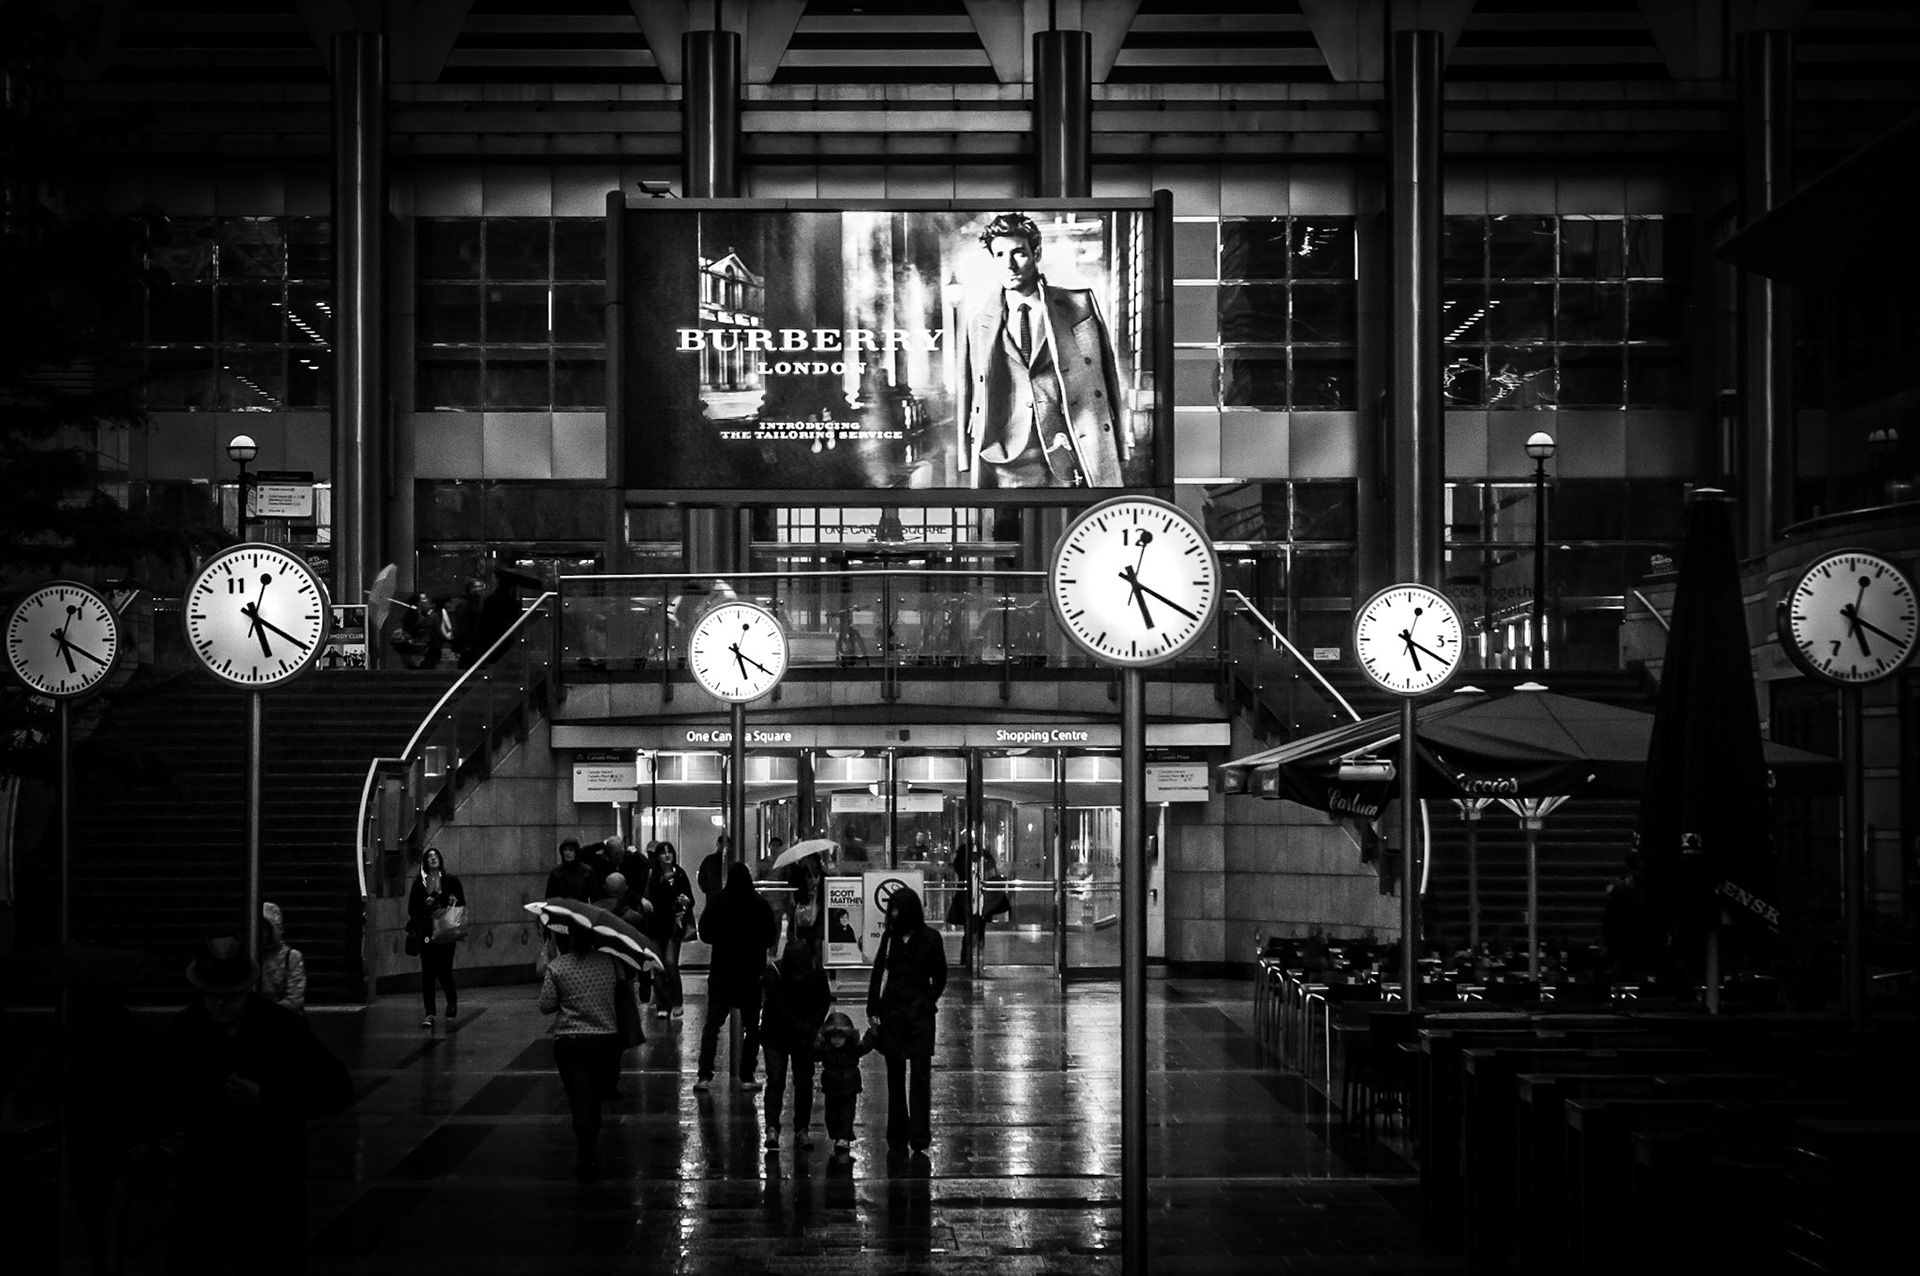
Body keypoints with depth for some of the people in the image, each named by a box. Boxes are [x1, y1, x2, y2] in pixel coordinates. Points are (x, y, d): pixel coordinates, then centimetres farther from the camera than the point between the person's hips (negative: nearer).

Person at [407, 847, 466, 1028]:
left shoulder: (451, 880, 6)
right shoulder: (419, 883, 8)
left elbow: (462, 904, 9)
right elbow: (412, 909, 8)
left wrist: (455, 902, -12)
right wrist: (424, 904, -9)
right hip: (426, 932, 1)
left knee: (444, 970, -3)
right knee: (427, 972, -5)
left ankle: (452, 1002, 27)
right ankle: (429, 1013, -2)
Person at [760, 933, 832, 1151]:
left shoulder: (816, 970, -15)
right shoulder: (772, 974, -25)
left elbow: (824, 999, -2)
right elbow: (783, 1012, -27)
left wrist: (815, 1027, -13)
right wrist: (809, 1029, -28)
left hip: (804, 1035, 3)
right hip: (776, 1034, -3)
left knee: (804, 1081, 0)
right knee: (776, 1079, -13)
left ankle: (802, 1130, 6)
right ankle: (772, 1128, -15)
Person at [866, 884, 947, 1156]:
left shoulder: (930, 938, -1)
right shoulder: (890, 936, 6)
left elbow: (939, 978, 7)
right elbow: (878, 972, 9)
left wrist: (927, 1002, -3)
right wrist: (872, 1008, 3)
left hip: (919, 1013, -2)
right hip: (891, 1012, 3)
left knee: (920, 1075, -5)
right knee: (895, 1076, 5)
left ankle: (920, 1137, -3)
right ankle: (896, 1139, 9)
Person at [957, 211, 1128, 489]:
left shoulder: (1081, 306, 6)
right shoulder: (978, 322, 10)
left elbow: (1107, 378, 7)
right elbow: (967, 396, 12)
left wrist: (1116, 452, 3)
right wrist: (967, 463, 5)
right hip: (1005, 468, 1)